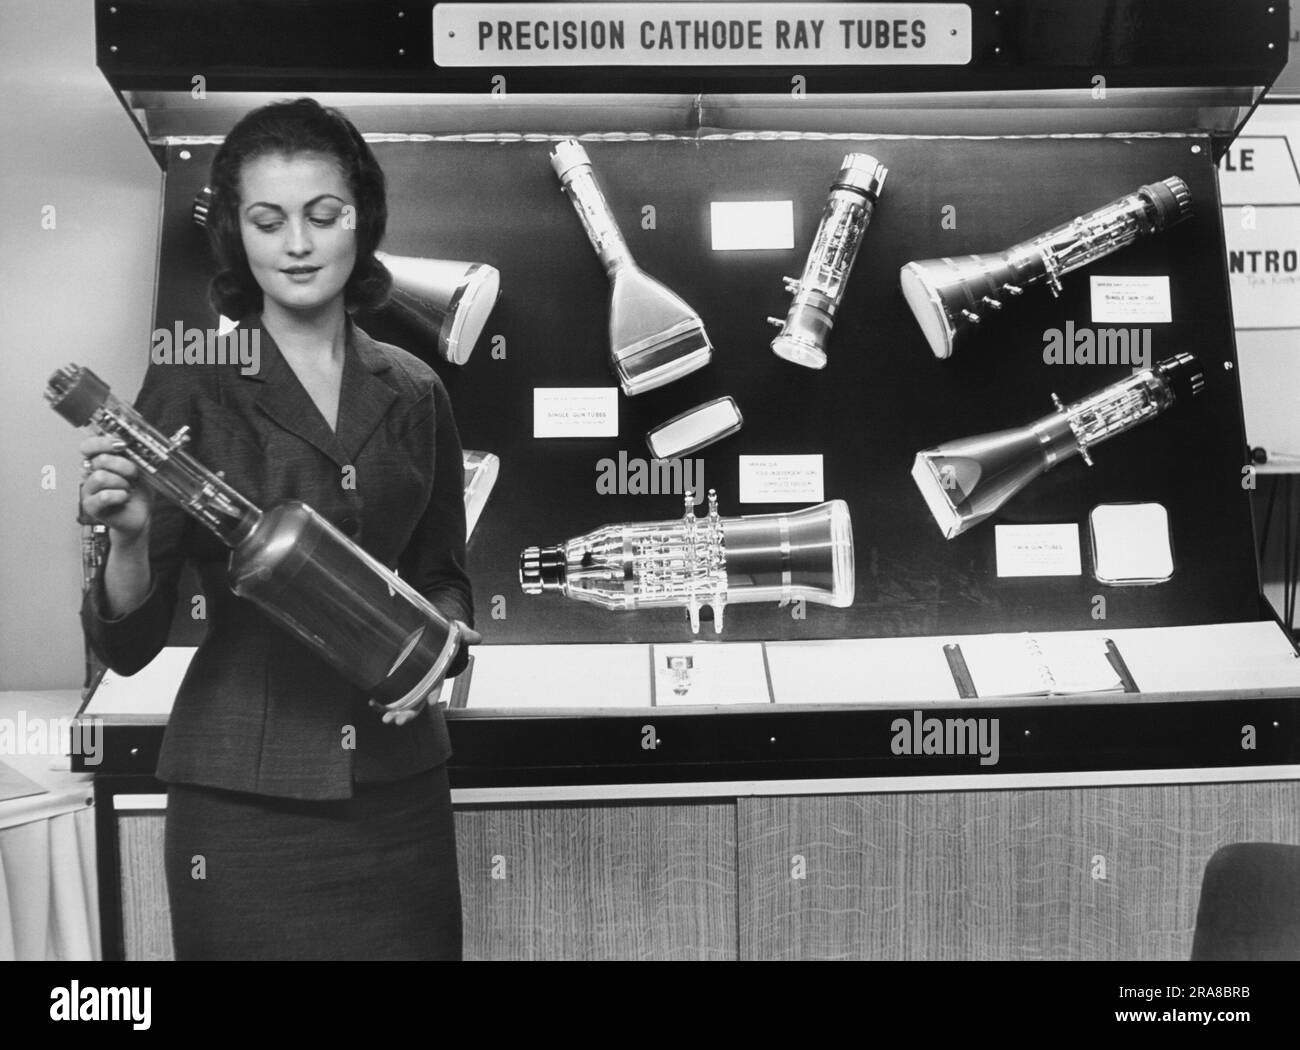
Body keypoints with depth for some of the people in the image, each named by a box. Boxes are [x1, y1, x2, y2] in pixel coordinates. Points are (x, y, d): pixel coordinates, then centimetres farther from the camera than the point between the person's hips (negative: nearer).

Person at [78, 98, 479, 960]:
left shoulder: (413, 393, 3)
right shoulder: (191, 386, -6)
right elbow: (126, 646, -7)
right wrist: (130, 537, -25)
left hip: (400, 787, 3)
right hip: (241, 799, -3)